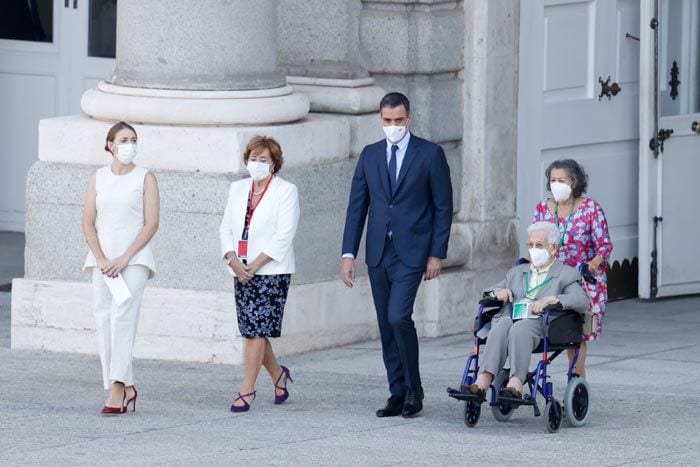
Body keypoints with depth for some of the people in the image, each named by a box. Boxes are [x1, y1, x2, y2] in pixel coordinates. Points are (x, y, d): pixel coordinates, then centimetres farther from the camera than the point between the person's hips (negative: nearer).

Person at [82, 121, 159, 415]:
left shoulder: (145, 178, 1)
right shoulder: (97, 178, 10)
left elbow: (151, 225, -4)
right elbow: (88, 223, 7)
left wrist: (124, 259, -12)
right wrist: (102, 260, -6)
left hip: (135, 258, -4)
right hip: (103, 258, 4)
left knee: (123, 316, -18)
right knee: (104, 320, -1)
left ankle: (117, 387, -24)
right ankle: (127, 388, 6)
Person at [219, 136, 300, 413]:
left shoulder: (286, 191, -3)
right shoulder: (238, 189, 14)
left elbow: (284, 236, -11)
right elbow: (226, 228, 11)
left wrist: (254, 265, -15)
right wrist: (233, 260, -6)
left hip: (271, 272, -6)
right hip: (242, 272, 6)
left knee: (255, 329, -10)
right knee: (253, 330, 8)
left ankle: (247, 390, -7)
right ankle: (277, 374, 30)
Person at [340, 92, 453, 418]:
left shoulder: (430, 155, -1)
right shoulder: (370, 155, 10)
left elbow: (443, 207, -1)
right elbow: (357, 206, 10)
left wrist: (437, 254, -6)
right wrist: (348, 254, 2)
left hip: (411, 252, -5)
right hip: (378, 253, 5)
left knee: (398, 317, -17)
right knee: (386, 326, 6)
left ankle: (414, 389, -3)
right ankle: (398, 394, 12)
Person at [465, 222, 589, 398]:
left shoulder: (567, 274, 16)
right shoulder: (517, 272, 33)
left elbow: (582, 301, -2)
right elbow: (488, 290, 32)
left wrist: (551, 299, -18)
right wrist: (498, 292, 7)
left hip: (539, 322, -4)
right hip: (510, 317, 4)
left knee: (519, 328, -37)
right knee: (501, 326, -33)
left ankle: (516, 383, -50)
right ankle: (483, 381, -49)